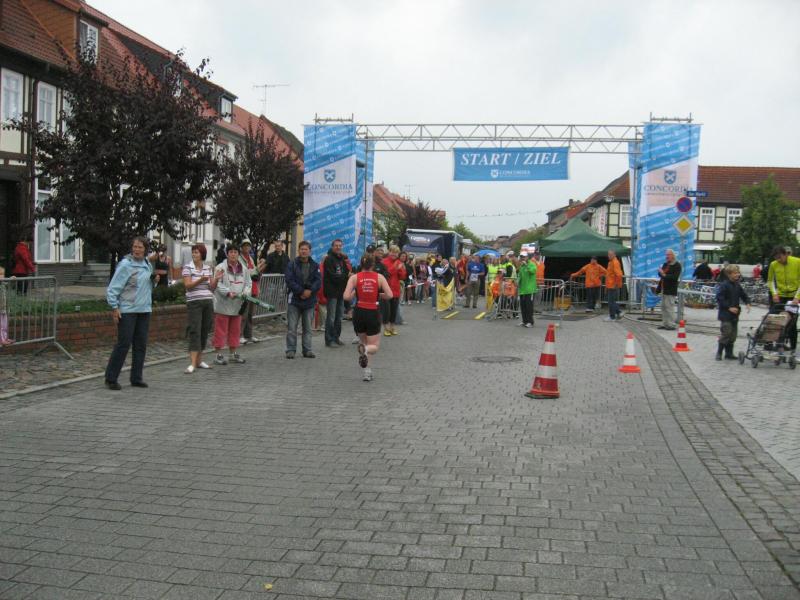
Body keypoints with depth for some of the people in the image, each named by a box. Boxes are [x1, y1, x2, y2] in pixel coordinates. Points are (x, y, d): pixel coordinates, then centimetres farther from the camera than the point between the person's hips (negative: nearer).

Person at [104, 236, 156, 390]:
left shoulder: (148, 265, 11)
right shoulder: (125, 265, -9)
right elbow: (113, 288, -11)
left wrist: (154, 281, 3)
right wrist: (114, 308, -16)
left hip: (144, 310, 7)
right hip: (127, 311, -6)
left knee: (141, 345, 8)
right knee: (123, 344, -6)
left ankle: (136, 378, 17)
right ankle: (111, 379, 4)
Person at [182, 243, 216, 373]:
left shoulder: (208, 268, 11)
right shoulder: (187, 267, 0)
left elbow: (212, 288, 10)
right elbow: (187, 285, -9)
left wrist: (216, 279, -8)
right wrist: (200, 280, -23)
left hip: (208, 302, 5)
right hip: (194, 302, -4)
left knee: (204, 331, 6)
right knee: (194, 331, -11)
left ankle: (199, 360, 16)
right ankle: (192, 363, -16)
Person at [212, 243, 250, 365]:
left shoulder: (243, 269, 10)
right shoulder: (220, 267, -7)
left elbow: (248, 283, 12)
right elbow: (217, 284, -14)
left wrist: (245, 292, -8)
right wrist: (228, 292, -26)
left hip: (237, 305, 5)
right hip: (223, 305, -5)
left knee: (235, 330, 13)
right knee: (221, 329, -1)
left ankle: (234, 354, 23)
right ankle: (219, 354, 6)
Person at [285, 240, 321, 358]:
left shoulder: (315, 266, 5)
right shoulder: (292, 265, -2)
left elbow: (318, 281, -2)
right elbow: (289, 281, -10)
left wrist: (310, 290, -17)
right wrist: (301, 291, -17)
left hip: (309, 301, 3)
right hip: (294, 300, -2)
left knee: (307, 328, 10)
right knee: (291, 327, -1)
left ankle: (307, 350, 16)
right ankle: (291, 350, 6)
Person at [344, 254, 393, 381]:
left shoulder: (354, 277, -1)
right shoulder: (379, 277, 0)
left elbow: (346, 296, -12)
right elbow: (389, 295, -8)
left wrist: (355, 292, 9)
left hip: (359, 313, 1)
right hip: (374, 313, -1)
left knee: (363, 341, 24)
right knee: (374, 346, 8)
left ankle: (366, 371, 16)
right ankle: (366, 350, -29)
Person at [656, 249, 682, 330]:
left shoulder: (677, 265, -9)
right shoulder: (665, 264, 16)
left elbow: (675, 277, -20)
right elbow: (660, 275, 21)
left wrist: (665, 275, -22)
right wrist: (660, 272, 3)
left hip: (671, 290, -8)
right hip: (663, 289, 8)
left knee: (669, 307, -7)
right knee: (663, 307, 11)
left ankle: (671, 324, -2)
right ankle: (664, 323, 18)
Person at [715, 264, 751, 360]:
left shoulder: (737, 285, 10)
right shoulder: (723, 285, -12)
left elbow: (743, 295, 21)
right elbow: (719, 299, -17)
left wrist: (747, 303, 3)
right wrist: (729, 308, -20)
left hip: (735, 314, 7)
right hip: (725, 314, -7)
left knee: (733, 335, 10)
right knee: (725, 334, -9)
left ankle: (729, 353, 19)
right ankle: (719, 353, 0)